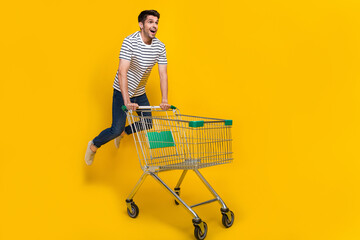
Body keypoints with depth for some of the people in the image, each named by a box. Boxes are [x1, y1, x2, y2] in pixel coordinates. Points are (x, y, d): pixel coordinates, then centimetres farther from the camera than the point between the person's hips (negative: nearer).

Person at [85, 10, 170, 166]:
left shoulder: (160, 47, -7)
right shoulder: (130, 42, -23)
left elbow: (163, 74, -8)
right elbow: (122, 72, -30)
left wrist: (164, 100, -21)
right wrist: (127, 101, -38)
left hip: (140, 93, 6)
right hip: (122, 92, -6)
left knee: (147, 124, 13)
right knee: (116, 129, -9)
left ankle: (122, 133, 40)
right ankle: (94, 146, 20)